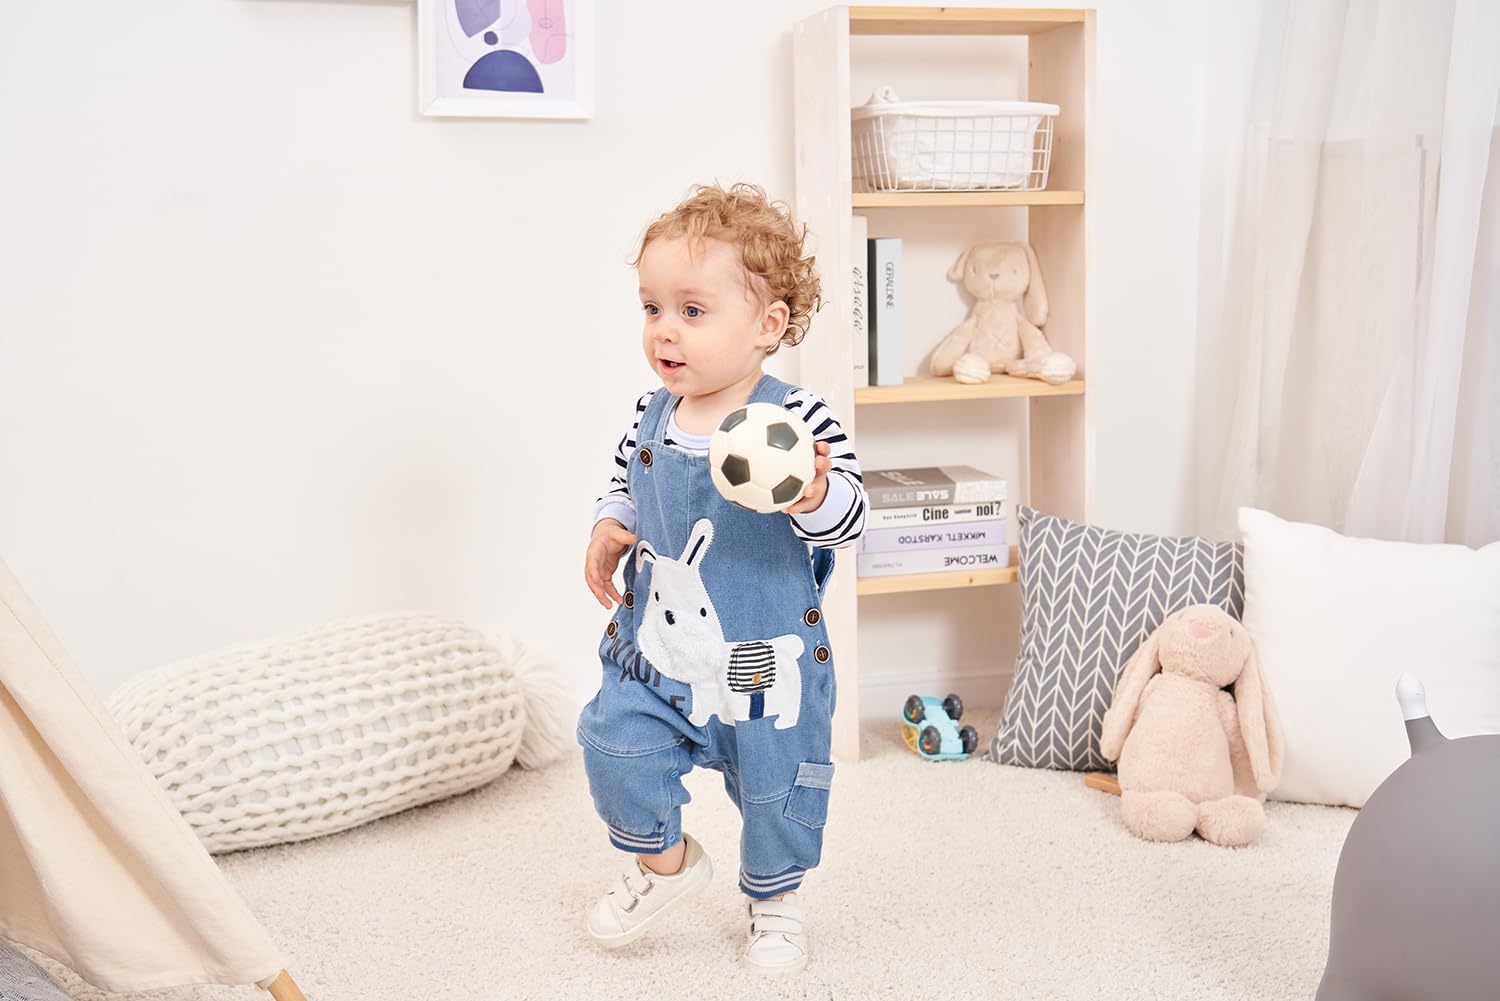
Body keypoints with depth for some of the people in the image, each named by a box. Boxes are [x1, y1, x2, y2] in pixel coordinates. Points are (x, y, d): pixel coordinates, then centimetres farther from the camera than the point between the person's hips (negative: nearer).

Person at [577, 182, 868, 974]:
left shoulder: (797, 418, -19)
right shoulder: (652, 417, -4)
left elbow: (846, 518, -23)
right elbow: (626, 484, 15)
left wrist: (813, 495, -44)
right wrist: (607, 530, -4)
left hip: (766, 662, -3)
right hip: (653, 651, 4)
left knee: (776, 789, 12)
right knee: (616, 753, -5)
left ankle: (774, 901, 41)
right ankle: (665, 862, 26)